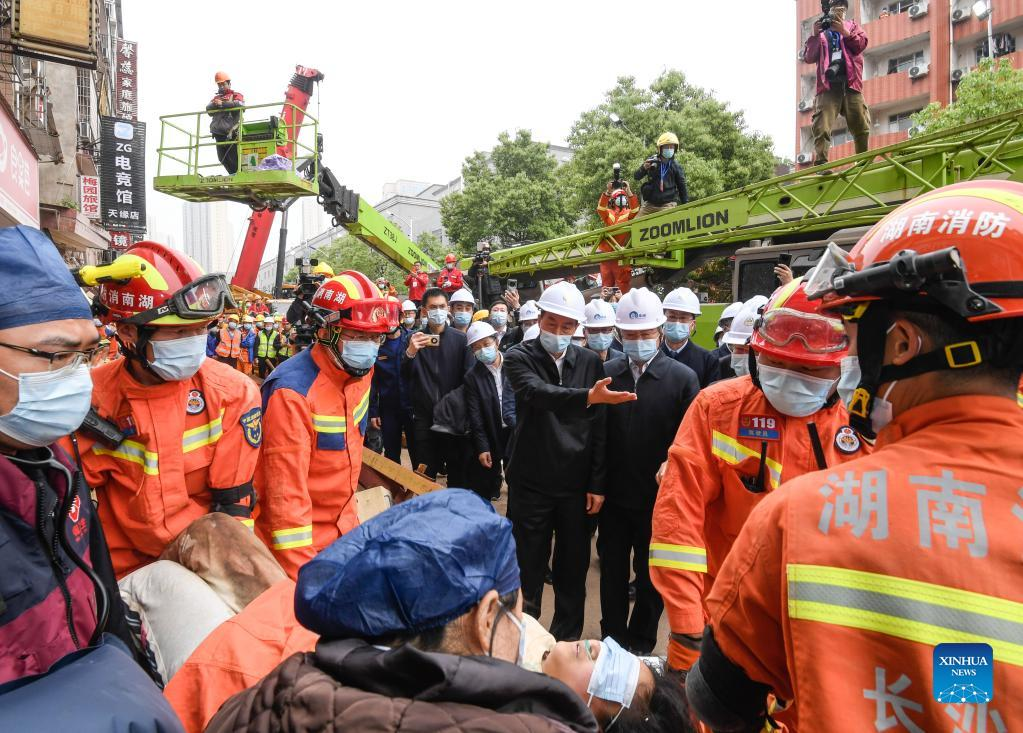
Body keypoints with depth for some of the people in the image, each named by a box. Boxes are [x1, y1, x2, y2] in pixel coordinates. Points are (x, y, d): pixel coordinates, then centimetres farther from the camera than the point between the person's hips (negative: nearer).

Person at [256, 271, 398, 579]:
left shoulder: (360, 371, -3)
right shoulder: (293, 392, -27)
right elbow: (285, 493, -28)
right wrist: (301, 577, -27)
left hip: (345, 524, 7)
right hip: (302, 540, -7)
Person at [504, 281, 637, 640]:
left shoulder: (590, 362, 3)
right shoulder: (519, 357, -5)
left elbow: (598, 428, 3)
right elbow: (539, 393, -27)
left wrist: (597, 484, 0)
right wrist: (588, 396, -43)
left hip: (576, 484, 3)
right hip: (531, 482, -2)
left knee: (573, 569, 14)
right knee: (528, 568, 8)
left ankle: (567, 642, 32)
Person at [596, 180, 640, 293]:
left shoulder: (629, 213, 11)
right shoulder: (608, 213, 14)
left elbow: (635, 209, -11)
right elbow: (601, 208, -6)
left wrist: (628, 191, -21)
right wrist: (608, 192, -20)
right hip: (606, 252, 2)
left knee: (623, 281, -5)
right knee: (606, 281, 7)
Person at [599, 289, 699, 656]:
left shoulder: (683, 377, -8)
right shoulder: (606, 373, -2)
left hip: (659, 497, -2)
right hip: (614, 494, 2)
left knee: (651, 575, 15)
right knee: (612, 570, 16)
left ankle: (641, 644, 35)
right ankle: (612, 639, 36)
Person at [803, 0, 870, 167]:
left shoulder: (851, 25, 22)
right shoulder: (820, 30, 19)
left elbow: (861, 44, 4)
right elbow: (808, 57, 7)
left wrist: (843, 30, -7)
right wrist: (815, 35, -5)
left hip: (850, 83, 2)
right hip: (828, 85, -2)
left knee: (861, 127, 3)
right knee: (822, 128, -17)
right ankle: (821, 165, -22)